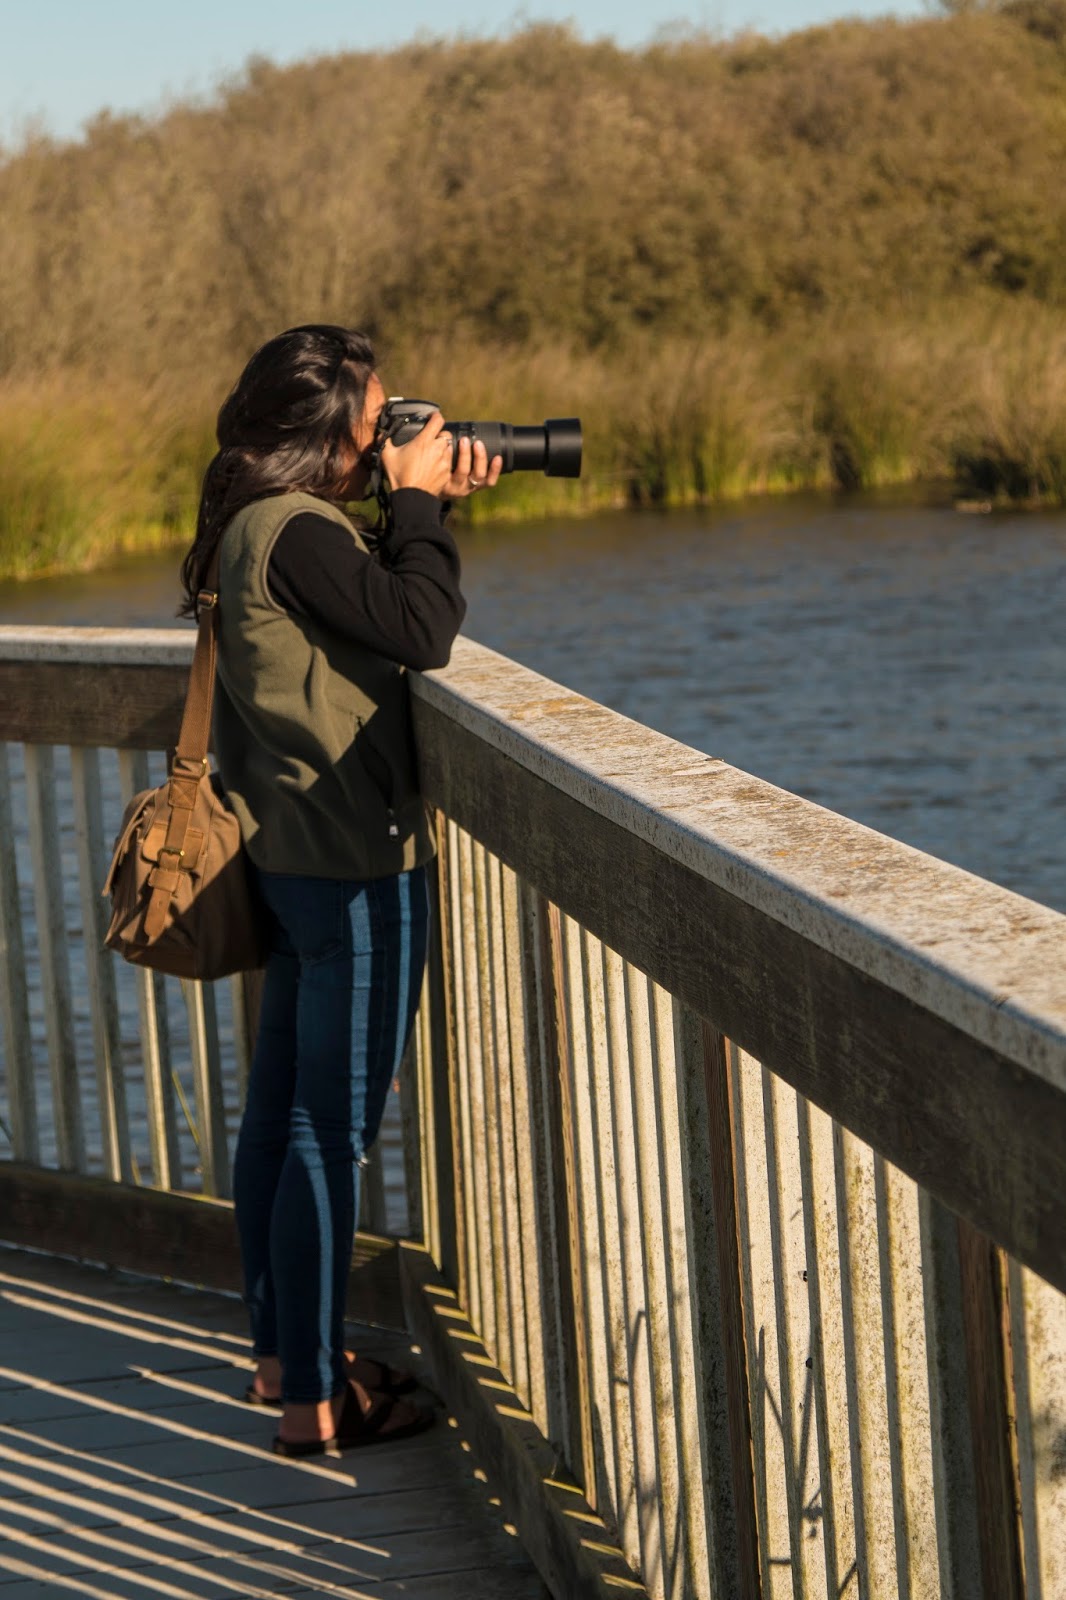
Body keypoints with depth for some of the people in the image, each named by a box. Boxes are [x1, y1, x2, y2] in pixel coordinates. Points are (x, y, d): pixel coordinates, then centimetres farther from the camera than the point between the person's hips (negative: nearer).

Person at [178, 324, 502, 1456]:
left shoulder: (255, 526, 11)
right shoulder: (296, 531, -19)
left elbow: (381, 609, 18)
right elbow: (422, 630, -20)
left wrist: (429, 505, 7)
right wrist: (420, 501, -10)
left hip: (292, 854, 10)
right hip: (354, 865, -10)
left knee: (280, 1111, 17)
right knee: (331, 1130, -5)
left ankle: (279, 1354, 29)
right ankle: (315, 1397, -1)